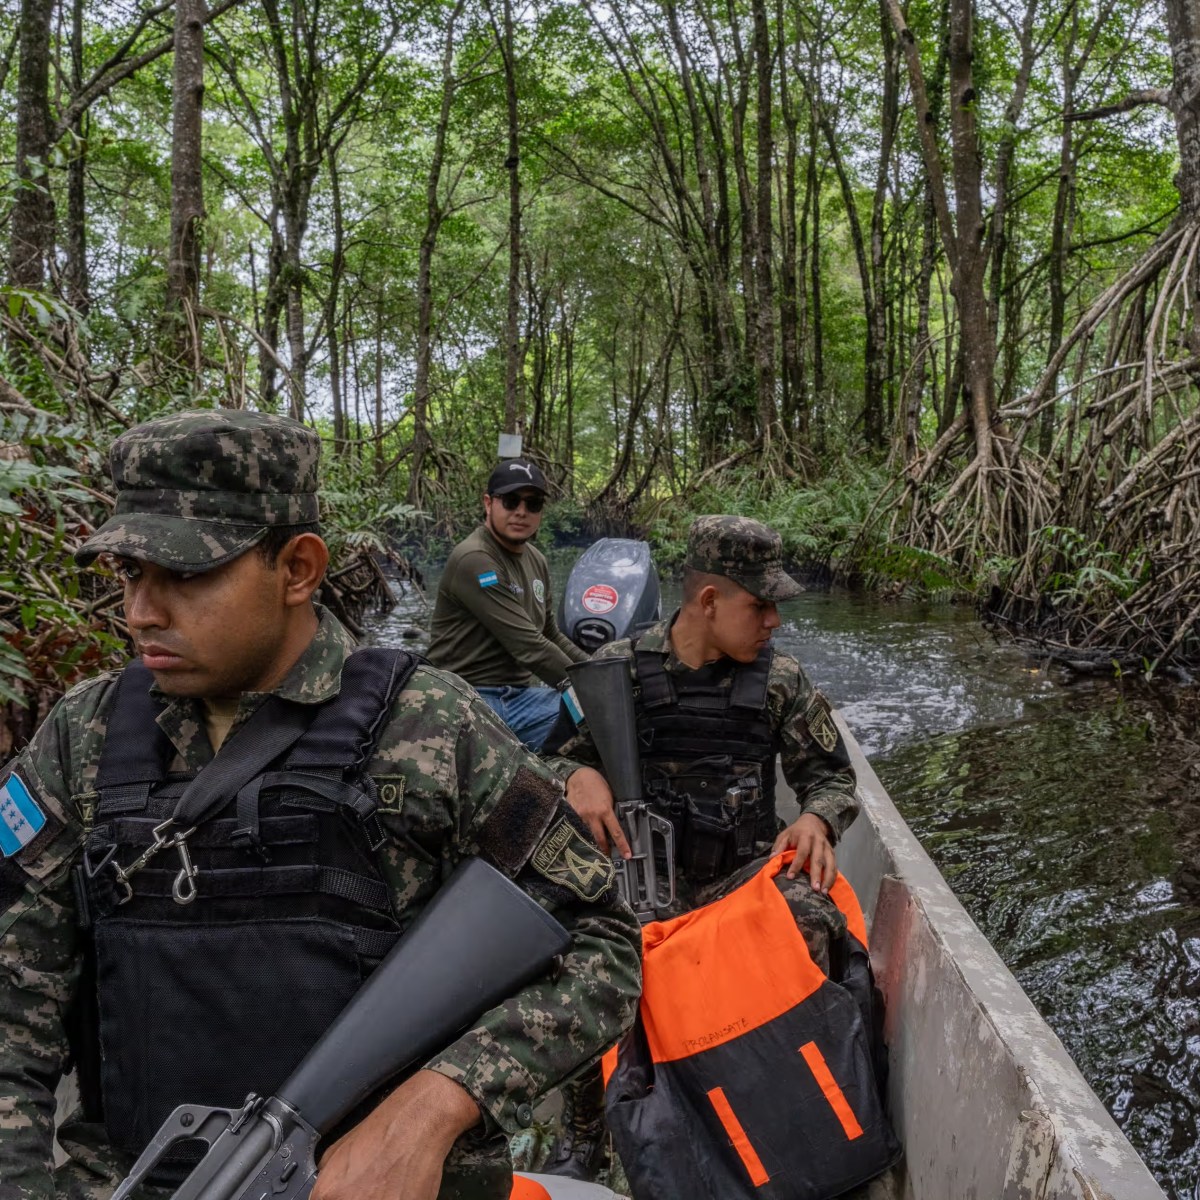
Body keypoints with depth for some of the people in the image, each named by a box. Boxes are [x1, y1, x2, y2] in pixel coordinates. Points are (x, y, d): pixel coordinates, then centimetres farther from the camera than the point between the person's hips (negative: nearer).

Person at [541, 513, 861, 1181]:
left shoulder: (780, 680, 2)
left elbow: (831, 774, 11)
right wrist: (576, 776, -18)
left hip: (742, 872, 1)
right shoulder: (619, 669, -1)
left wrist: (817, 819, -12)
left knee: (810, 918, -31)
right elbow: (551, 753, 6)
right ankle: (582, 1140, 4)